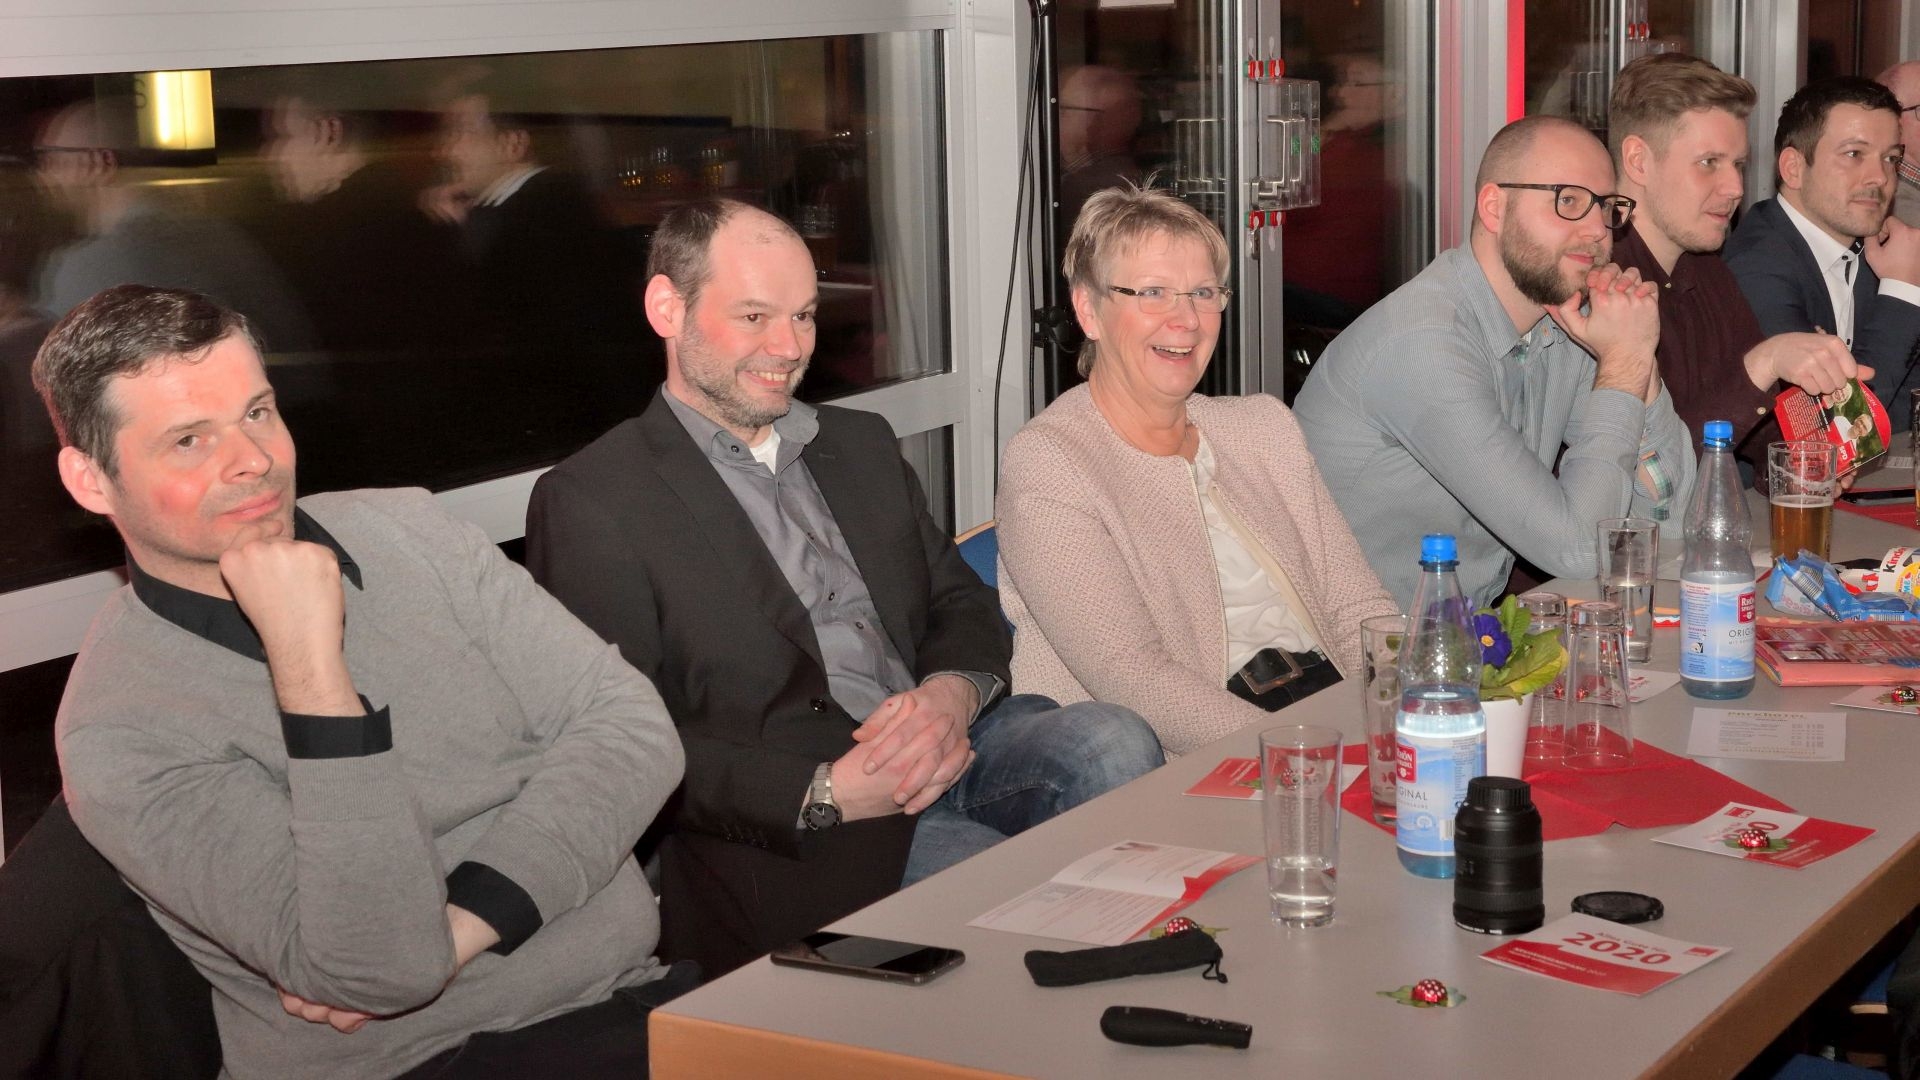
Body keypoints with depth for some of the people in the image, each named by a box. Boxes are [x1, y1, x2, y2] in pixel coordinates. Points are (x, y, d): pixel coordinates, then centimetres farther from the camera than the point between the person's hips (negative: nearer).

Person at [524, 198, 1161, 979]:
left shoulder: (861, 445, 23)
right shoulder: (588, 503, 0)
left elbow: (964, 606, 20)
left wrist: (953, 695, -7)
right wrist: (826, 795, -19)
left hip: (950, 746, 7)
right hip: (782, 828, -7)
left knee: (1113, 741, -24)